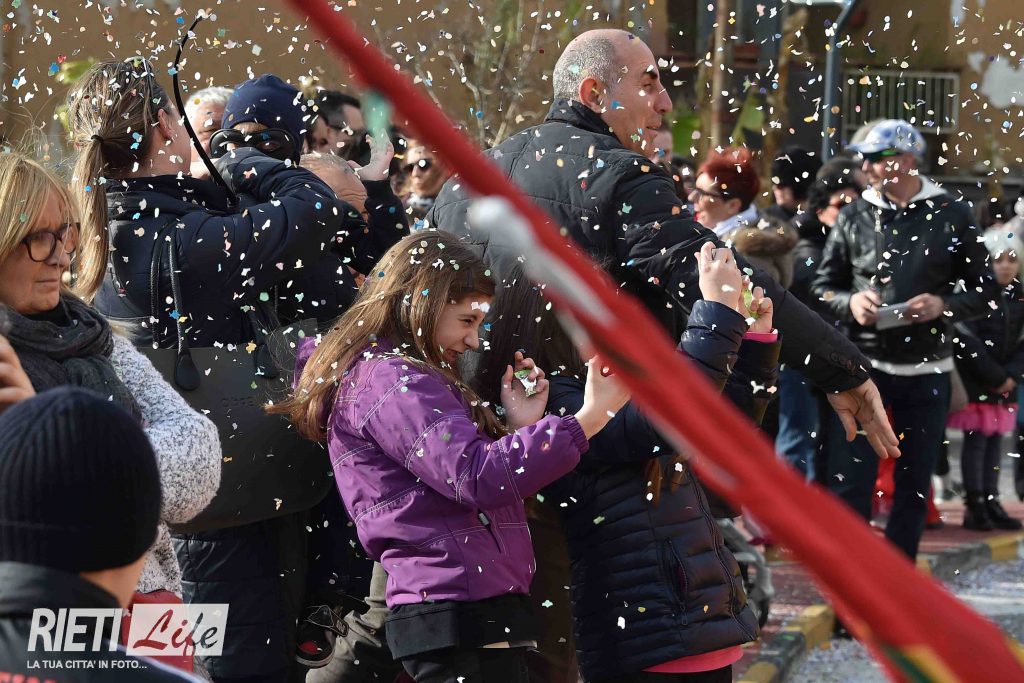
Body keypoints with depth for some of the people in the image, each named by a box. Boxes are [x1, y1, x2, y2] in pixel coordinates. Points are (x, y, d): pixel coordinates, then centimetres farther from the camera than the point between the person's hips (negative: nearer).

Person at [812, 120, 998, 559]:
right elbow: (824, 287, 10)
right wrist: (850, 302, -12)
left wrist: (945, 305, -15)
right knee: (850, 482, -5)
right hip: (865, 366, 0)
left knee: (914, 484, 9)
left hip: (927, 371, 0)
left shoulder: (952, 217, 1)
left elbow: (985, 292, 4)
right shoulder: (855, 217, 4)